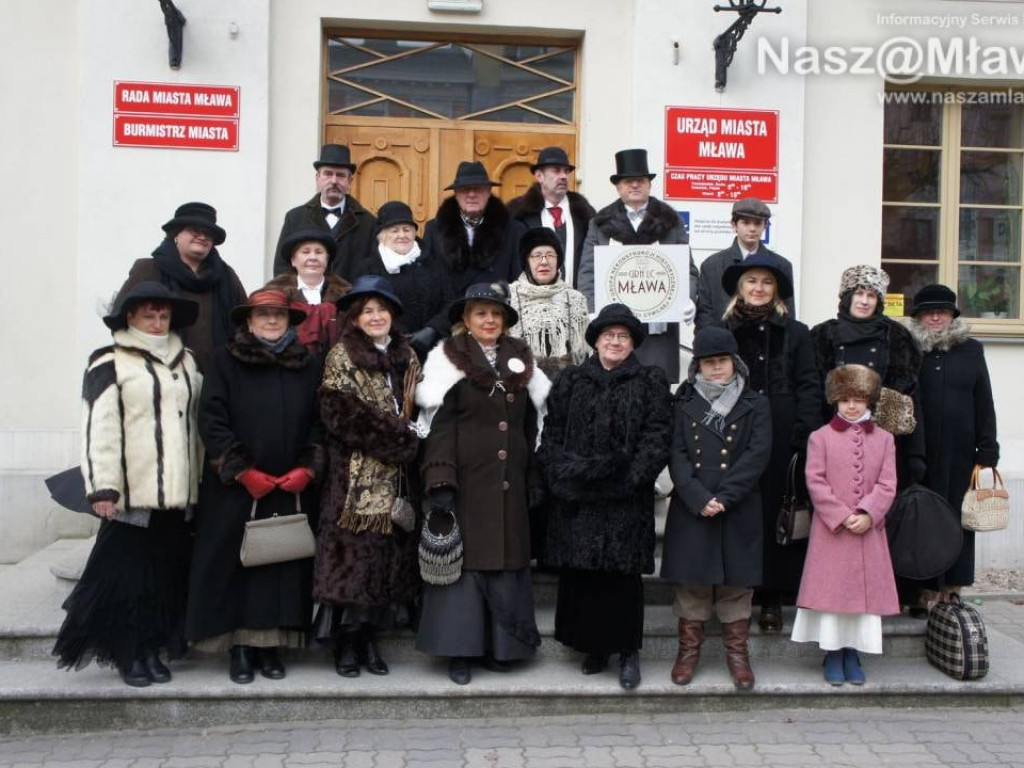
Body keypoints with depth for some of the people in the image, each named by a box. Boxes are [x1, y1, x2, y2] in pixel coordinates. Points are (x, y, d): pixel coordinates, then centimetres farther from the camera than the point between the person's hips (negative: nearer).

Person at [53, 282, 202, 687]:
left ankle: (153, 649, 20)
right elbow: (99, 429, -8)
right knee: (127, 574, 1)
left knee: (167, 574, 9)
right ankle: (129, 655, 13)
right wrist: (102, 486, -14)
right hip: (131, 494, -5)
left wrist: (199, 478, 14)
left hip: (177, 493, 5)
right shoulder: (110, 363, -2)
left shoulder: (186, 362, 16)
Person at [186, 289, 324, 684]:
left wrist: (307, 468, -6)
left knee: (285, 565, 5)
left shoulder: (308, 366, 10)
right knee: (236, 564, 1)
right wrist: (242, 471, -11)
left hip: (293, 490, 3)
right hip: (237, 488, -2)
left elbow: (319, 423, 7)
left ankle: (270, 644, 16)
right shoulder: (227, 360, 1)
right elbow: (212, 420, -5)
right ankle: (240, 647, 12)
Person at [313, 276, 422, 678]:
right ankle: (345, 643, 6)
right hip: (355, 476, -5)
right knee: (352, 554, -5)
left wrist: (407, 440, -3)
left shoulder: (406, 358, 15)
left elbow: (416, 411, 18)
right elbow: (342, 414, -11)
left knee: (389, 556, 5)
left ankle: (370, 638, 16)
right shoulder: (341, 357, 0)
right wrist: (398, 438, -11)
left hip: (396, 477, 5)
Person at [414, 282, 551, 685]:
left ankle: (500, 644, 19)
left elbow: (531, 426, 15)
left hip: (509, 483, 4)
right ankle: (459, 648, 9)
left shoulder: (521, 360, 12)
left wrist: (534, 480, 11)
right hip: (466, 480, -4)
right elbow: (439, 425, -9)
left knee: (508, 558, 7)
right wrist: (441, 483, -17)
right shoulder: (449, 359, -2)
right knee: (464, 557, -1)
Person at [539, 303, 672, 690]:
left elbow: (657, 436, -3)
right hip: (576, 498, 3)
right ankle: (592, 647, 19)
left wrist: (629, 477, -13)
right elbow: (551, 435, 9)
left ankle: (628, 651, 12)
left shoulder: (650, 382, 6)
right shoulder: (570, 382, 13)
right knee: (580, 574, 5)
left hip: (627, 500, -2)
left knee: (624, 574, -1)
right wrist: (563, 474, -6)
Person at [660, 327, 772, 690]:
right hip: (690, 510, 1)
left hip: (738, 510, 0)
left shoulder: (755, 405, 6)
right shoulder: (684, 404, 7)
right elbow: (677, 454, -1)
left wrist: (724, 497, -15)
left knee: (737, 582, 6)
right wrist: (699, 498, -15)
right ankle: (688, 648, 20)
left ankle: (737, 651, 19)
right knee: (691, 580, 6)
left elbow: (758, 454, -6)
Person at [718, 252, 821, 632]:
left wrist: (805, 437, -7)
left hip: (781, 439, 0)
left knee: (776, 512, 4)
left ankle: (772, 597, 14)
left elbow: (808, 387, 4)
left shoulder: (795, 332, 8)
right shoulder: (722, 331, 8)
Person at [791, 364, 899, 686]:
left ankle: (852, 654, 18)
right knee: (830, 590, 0)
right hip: (831, 531, -2)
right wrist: (842, 516, -14)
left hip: (869, 531, 3)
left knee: (864, 590, 6)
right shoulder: (821, 437, 0)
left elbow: (887, 485, 1)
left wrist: (867, 515, -14)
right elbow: (815, 482, -6)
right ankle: (833, 654, 12)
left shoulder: (883, 439, 8)